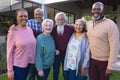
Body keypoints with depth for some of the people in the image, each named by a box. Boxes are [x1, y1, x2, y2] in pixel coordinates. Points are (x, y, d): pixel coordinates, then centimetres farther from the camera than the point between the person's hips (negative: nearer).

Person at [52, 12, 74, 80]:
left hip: (67, 54, -1)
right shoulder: (53, 29, -5)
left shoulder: (70, 28, -10)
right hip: (56, 55, 2)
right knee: (55, 73, 16)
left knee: (66, 73, 13)